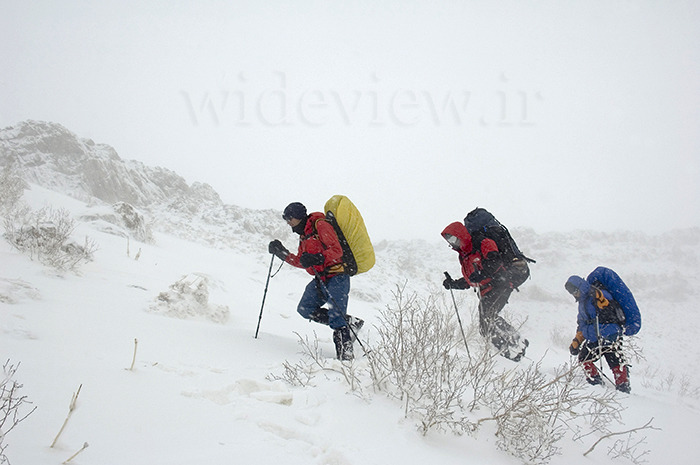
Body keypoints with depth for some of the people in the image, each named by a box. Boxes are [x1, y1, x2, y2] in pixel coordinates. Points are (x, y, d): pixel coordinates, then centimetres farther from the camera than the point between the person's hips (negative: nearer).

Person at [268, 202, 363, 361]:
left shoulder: (321, 225, -9)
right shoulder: (304, 235, 20)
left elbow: (337, 250, -20)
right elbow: (302, 262, 22)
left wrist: (318, 258, -34)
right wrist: (283, 253, 12)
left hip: (337, 276, -10)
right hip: (321, 279, 10)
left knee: (336, 315, -18)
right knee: (305, 309, -2)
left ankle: (345, 353, -14)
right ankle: (350, 323, 2)